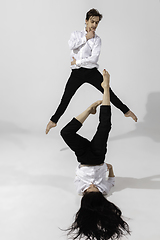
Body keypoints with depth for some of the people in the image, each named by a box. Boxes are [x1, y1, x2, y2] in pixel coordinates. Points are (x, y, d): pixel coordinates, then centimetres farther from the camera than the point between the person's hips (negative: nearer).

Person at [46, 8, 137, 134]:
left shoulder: (97, 39, 3)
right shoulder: (76, 34, 9)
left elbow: (94, 58, -10)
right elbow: (71, 45, -14)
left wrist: (77, 62, -8)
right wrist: (86, 38, -8)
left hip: (92, 72, -1)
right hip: (77, 73, 1)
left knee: (109, 92, 0)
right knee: (66, 98, 3)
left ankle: (126, 111, 14)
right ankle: (53, 120, 17)